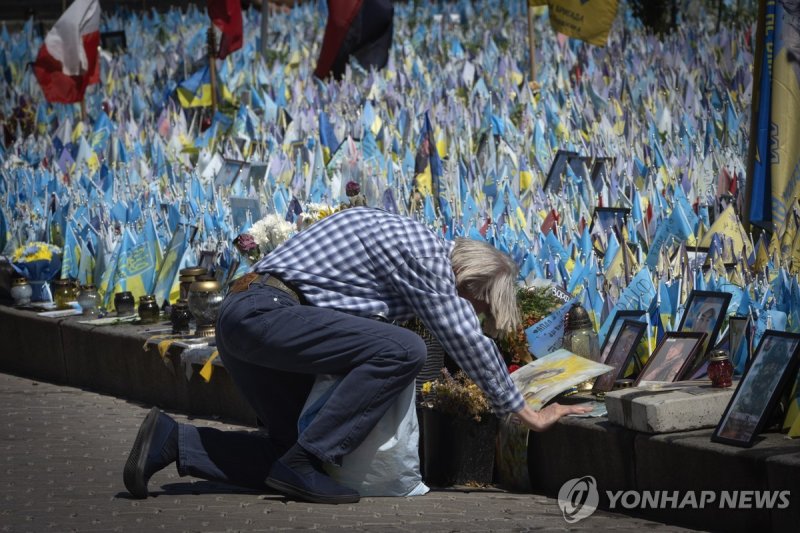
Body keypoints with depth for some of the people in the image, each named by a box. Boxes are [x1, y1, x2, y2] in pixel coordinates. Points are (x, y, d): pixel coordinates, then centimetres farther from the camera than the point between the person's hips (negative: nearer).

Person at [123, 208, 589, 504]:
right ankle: (303, 464, -16)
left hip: (243, 319, 10)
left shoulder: (418, 244, 18)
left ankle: (173, 442, 8)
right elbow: (468, 343, -8)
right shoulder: (426, 253, -10)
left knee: (294, 444, 11)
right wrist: (526, 414, 2)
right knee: (403, 350, -20)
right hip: (265, 310, -10)